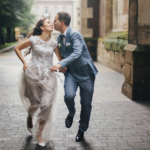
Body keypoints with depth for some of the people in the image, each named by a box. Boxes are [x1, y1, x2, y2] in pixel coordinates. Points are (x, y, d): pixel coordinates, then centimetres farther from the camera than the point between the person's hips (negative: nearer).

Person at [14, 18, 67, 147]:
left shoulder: (53, 42, 6)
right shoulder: (34, 40, -3)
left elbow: (60, 58, 8)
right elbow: (17, 48, 7)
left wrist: (63, 66, -12)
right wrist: (24, 62, 0)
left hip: (48, 76, 2)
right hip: (33, 73, -2)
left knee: (46, 105, -4)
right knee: (35, 102, 7)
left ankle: (40, 134, 11)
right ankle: (30, 117, 45)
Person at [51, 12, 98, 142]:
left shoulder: (75, 34, -17)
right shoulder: (59, 38, 9)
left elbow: (77, 53, -31)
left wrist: (61, 64, -41)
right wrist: (61, 66, 7)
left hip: (85, 72, -5)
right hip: (71, 73, 5)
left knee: (86, 104, 3)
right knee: (69, 95, -23)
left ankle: (82, 130, 24)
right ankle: (71, 113, 10)